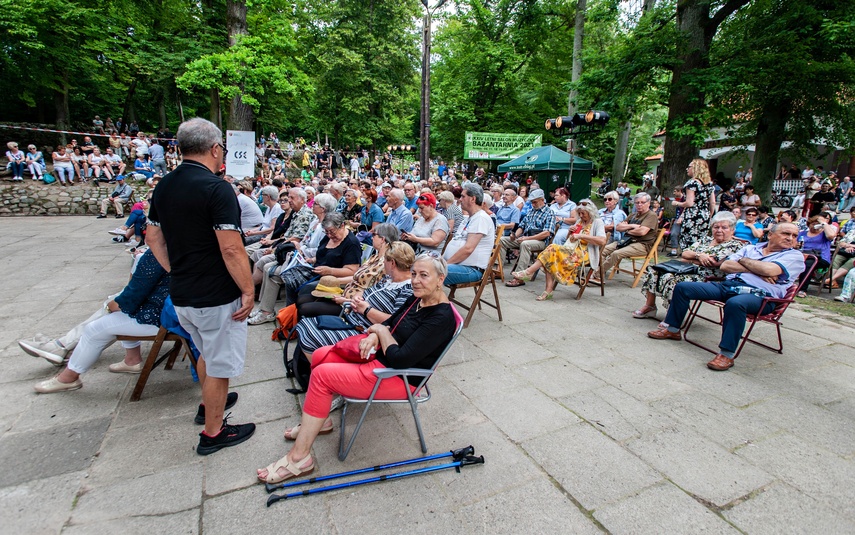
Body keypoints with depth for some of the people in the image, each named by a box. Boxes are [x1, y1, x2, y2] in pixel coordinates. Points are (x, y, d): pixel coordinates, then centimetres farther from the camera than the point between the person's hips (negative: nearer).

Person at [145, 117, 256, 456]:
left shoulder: (164, 186, 6)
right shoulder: (216, 188, -20)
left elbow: (154, 238, 12)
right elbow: (231, 249, -25)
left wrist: (177, 272, 18)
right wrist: (247, 290, -16)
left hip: (181, 296, 8)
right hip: (217, 298, -8)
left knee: (207, 352, 29)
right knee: (220, 364, 9)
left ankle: (209, 402, 49)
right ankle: (213, 432, 24)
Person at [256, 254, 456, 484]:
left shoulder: (441, 318, -26)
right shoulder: (418, 298, 1)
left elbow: (400, 359, -29)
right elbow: (390, 324, 11)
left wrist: (381, 330, -14)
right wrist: (373, 336, -10)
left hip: (399, 377, -9)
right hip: (380, 356, 9)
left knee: (322, 375, -15)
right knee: (320, 355, 7)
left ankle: (298, 458, -5)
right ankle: (318, 420, 23)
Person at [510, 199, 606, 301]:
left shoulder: (597, 222, 2)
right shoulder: (580, 222, 24)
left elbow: (602, 241, -15)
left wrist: (581, 236, -17)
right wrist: (570, 231, 9)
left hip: (583, 253, -7)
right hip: (571, 250, 7)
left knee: (554, 250, -29)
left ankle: (529, 272, -28)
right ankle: (549, 290, -32)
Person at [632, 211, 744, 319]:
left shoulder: (735, 246, 0)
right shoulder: (706, 239, 20)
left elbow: (713, 262, -15)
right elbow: (684, 253, 9)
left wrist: (689, 259, -3)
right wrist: (698, 255, -12)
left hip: (704, 279, -8)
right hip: (687, 270, 8)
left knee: (671, 279, -34)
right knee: (654, 270, -9)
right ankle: (649, 306, -4)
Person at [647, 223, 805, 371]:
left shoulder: (794, 256, 8)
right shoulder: (751, 248, 22)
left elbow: (768, 270, -14)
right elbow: (724, 266, 6)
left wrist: (743, 260, 3)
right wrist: (757, 270, -4)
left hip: (758, 295, -5)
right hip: (727, 284, 6)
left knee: (735, 303, -41)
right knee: (682, 287, -6)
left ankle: (726, 355, -32)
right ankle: (672, 329, 4)